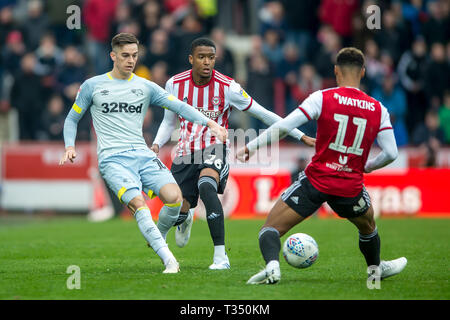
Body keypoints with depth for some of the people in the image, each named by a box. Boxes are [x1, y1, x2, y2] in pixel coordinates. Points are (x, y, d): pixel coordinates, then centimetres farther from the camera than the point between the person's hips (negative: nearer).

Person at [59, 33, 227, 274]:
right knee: (138, 203, -28)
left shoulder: (146, 87, 14)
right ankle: (168, 259, -32)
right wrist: (70, 146, 2)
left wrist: (209, 123, -9)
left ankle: (157, 237, 9)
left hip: (143, 155, 3)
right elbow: (72, 119, 20)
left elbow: (179, 107, 5)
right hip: (112, 159, -3)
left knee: (174, 196, -22)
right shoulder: (92, 86, 10)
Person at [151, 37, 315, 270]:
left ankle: (220, 256, -35)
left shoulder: (227, 87, -11)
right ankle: (185, 219, 44)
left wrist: (301, 136, -3)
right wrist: (156, 144, -7)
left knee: (206, 187, -35)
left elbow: (263, 114, -4)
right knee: (178, 210, -1)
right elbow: (169, 122, 13)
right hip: (186, 152, 3)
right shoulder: (175, 84, -3)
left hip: (213, 148, -3)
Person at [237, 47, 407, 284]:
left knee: (271, 228, 2)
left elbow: (283, 126, -12)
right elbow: (391, 153, 0)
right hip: (350, 188, 3)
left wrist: (251, 146, -3)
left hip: (316, 181, -3)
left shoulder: (323, 98, -6)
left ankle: (272, 265, -25)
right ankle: (376, 269, 53)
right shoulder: (378, 109, 2)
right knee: (368, 226, 34)